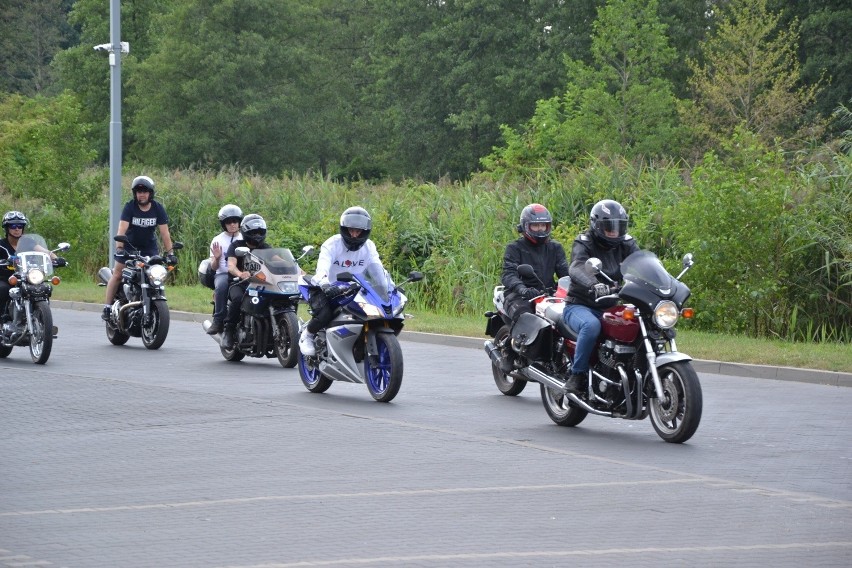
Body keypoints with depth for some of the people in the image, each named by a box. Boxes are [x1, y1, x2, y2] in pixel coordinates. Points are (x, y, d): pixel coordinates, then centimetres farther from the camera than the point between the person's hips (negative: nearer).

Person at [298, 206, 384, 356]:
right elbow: (323, 266, -31)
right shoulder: (332, 244, -14)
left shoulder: (368, 246, 2)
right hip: (325, 290, -5)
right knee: (325, 313, -34)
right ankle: (307, 335, -2)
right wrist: (325, 285, -52)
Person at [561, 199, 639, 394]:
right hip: (580, 306, -5)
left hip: (611, 308, 5)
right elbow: (577, 268, -31)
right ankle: (577, 375, -25)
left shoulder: (626, 245, 8)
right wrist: (594, 285, -53)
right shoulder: (584, 244, -9)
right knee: (591, 325, -38)